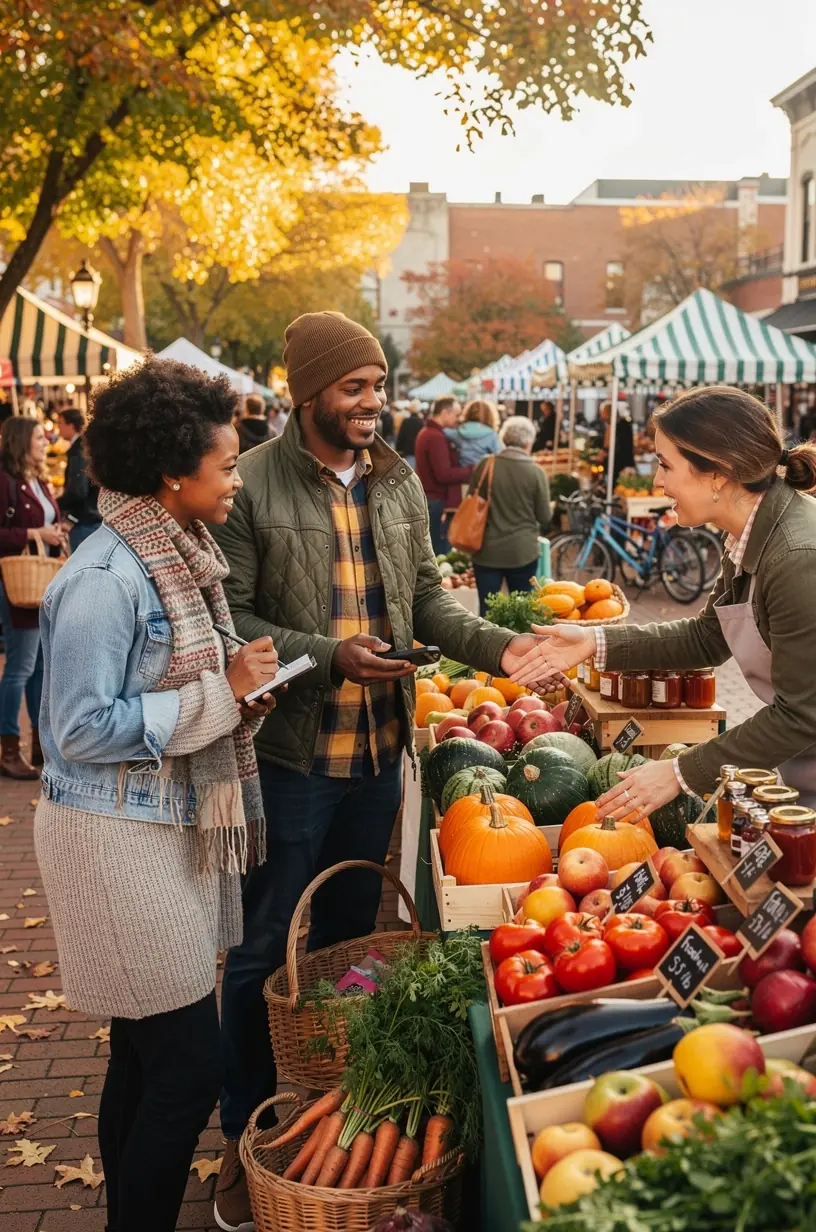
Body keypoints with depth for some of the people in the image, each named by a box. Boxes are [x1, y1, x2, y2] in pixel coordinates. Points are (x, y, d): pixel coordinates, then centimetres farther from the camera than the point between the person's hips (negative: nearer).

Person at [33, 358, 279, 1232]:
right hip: (118, 839, -9)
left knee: (145, 1051, 18)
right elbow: (83, 732, -20)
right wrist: (221, 693, -18)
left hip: (168, 825, 9)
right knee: (188, 1061, -3)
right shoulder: (105, 580, -20)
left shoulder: (174, 557, 8)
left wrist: (243, 682, -2)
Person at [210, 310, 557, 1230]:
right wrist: (328, 657, -24)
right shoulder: (251, 485, -13)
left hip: (377, 751, 6)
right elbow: (229, 618, -14)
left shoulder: (398, 482, 6)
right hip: (287, 756, -6)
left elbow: (425, 596, 9)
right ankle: (246, 1141, 24)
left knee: (350, 936, 19)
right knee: (265, 951, 6)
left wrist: (494, 646, -7)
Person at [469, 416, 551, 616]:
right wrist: (542, 528, 21)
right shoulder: (535, 472, -9)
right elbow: (544, 518, -3)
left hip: (487, 550, 1)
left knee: (487, 609, 7)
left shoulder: (485, 466, -4)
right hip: (522, 551, -1)